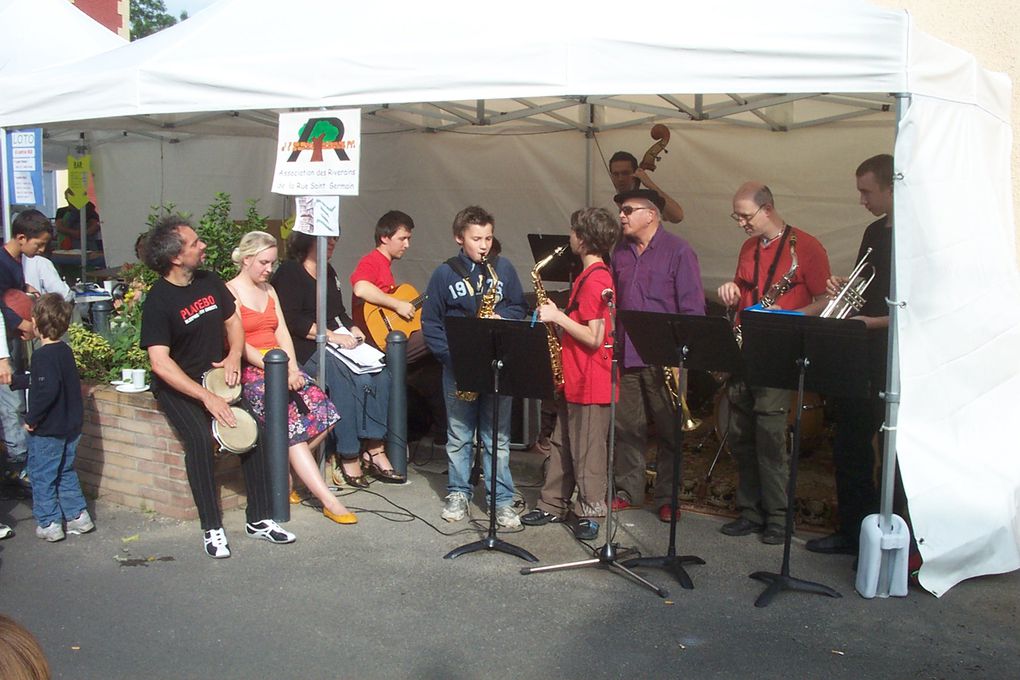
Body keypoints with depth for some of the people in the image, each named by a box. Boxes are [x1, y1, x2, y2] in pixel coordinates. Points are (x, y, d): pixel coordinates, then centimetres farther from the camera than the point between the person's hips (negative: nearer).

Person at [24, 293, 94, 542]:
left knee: (41, 476, 5)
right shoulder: (65, 351, 5)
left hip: (47, 430, -8)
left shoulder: (43, 355, -20)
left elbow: (48, 390, -29)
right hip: (70, 426, 8)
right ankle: (78, 516, 21)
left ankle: (49, 524, 10)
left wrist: (31, 418, -20)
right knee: (66, 473, 19)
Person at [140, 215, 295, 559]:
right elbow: (160, 363, -22)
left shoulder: (210, 282, 4)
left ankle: (258, 518, -8)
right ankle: (212, 528, -18)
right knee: (200, 437, -29)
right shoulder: (158, 301, -14)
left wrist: (234, 355, -5)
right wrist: (206, 397, -29)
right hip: (177, 386, -5)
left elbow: (233, 321, 17)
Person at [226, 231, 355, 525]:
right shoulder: (229, 292, -3)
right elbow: (239, 345, -12)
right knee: (291, 424, -22)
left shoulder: (269, 290, 20)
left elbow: (283, 334, 11)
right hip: (251, 370, -7)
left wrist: (292, 369, -6)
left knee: (325, 413, -14)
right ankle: (329, 502, -24)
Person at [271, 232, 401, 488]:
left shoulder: (329, 273, 22)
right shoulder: (289, 273, -3)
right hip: (305, 349, -7)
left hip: (338, 344, 7)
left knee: (380, 375, -19)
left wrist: (353, 330, 4)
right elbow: (291, 321, -14)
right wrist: (331, 335, -19)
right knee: (347, 377, -31)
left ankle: (373, 448, -17)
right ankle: (348, 457, -24)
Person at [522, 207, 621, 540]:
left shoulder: (595, 280, -19)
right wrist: (558, 314, 5)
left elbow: (594, 338, -24)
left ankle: (590, 515, 13)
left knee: (587, 450, 1)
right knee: (561, 443, 16)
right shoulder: (590, 275, 13)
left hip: (590, 382, -10)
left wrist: (558, 316, -17)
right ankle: (552, 505, 27)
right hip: (574, 377, 10)